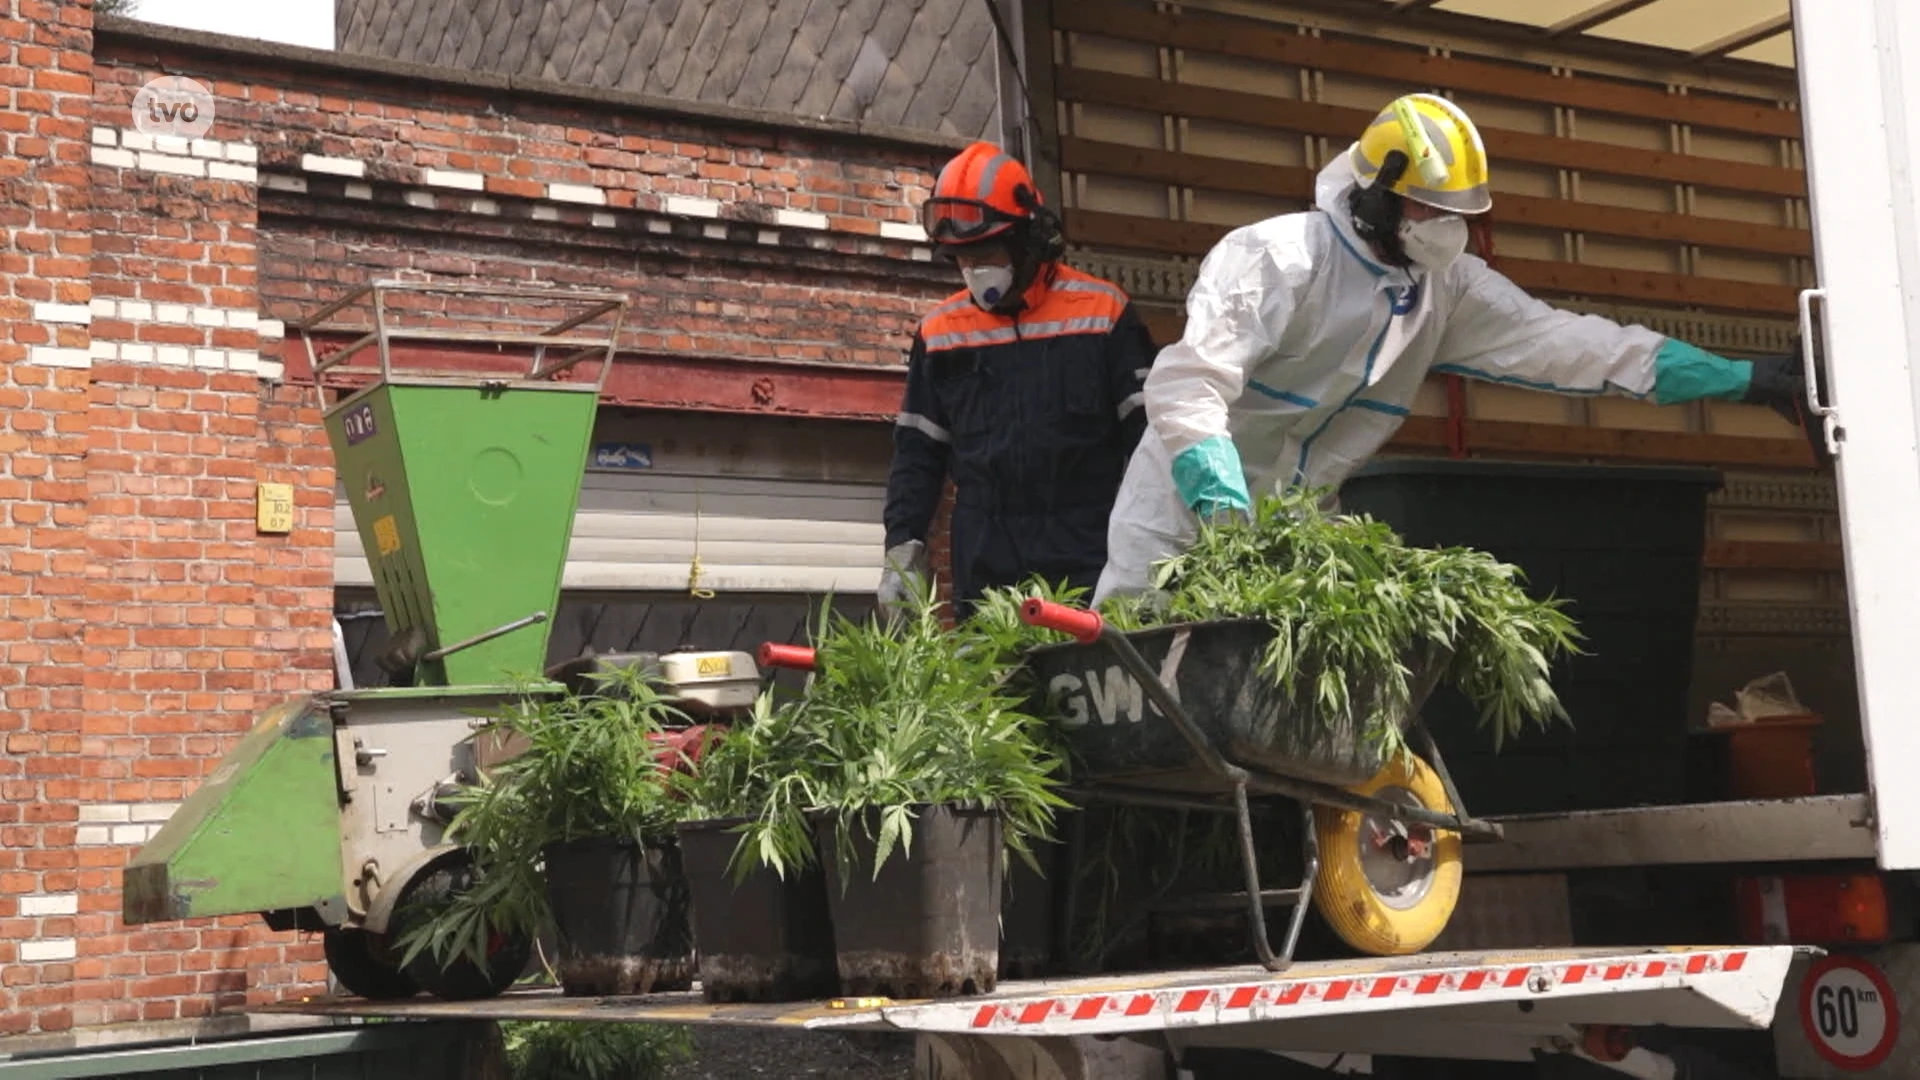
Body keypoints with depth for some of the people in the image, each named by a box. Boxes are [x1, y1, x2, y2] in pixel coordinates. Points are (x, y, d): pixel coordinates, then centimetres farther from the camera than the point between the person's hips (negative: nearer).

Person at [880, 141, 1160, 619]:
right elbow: (917, 453, 15)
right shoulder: (939, 332, 11)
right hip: (984, 575, 2)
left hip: (1092, 566, -2)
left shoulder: (1102, 312, 2)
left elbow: (1148, 435, 3)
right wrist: (903, 548, 4)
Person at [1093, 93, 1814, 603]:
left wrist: (1746, 378, -7)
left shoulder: (1449, 288, 0)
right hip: (1187, 512, -6)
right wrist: (1228, 512, -43)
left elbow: (1564, 342, -3)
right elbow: (1188, 383, -29)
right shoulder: (1276, 258, -21)